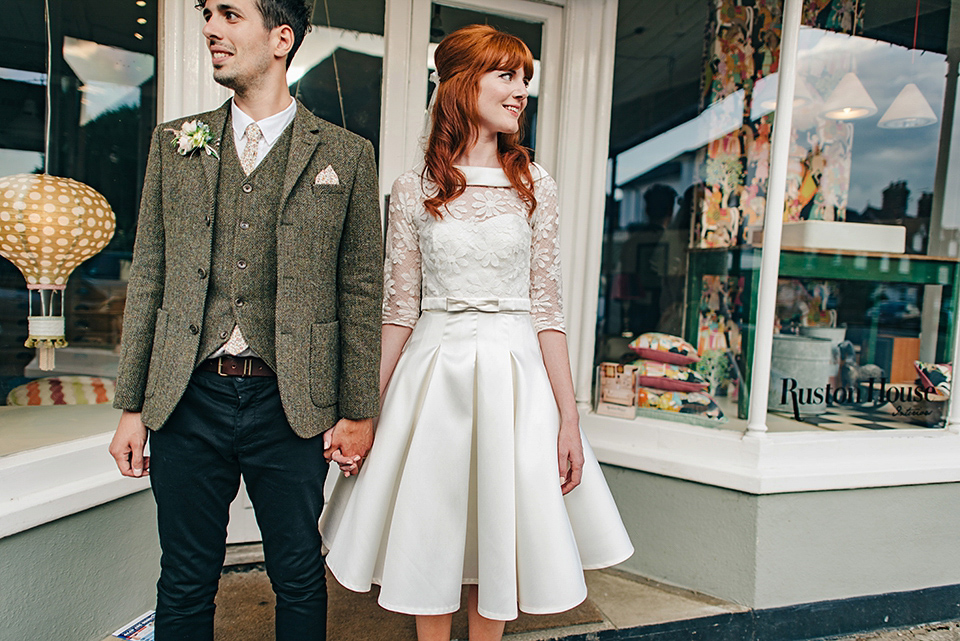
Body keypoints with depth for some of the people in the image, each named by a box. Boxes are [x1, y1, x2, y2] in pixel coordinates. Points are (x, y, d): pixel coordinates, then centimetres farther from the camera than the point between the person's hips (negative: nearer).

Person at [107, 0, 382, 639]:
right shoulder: (174, 142, 8)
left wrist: (358, 412, -1)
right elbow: (148, 280, 8)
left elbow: (361, 293, 0)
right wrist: (131, 407, 6)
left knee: (300, 581, 14)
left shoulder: (346, 155, 0)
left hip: (290, 405, -2)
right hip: (188, 400, 3)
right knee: (185, 586, 16)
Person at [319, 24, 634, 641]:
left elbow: (546, 305, 1)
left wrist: (569, 417, -3)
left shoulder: (534, 185, 2)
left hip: (514, 373, 1)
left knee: (500, 532, 12)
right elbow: (399, 307, 2)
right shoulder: (414, 190, 0)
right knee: (430, 530, 12)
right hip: (432, 372, 0)